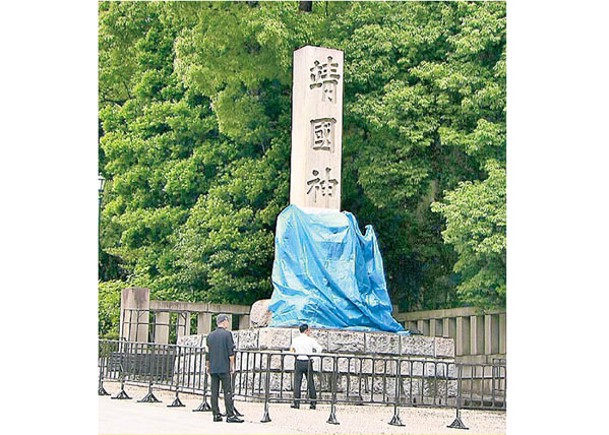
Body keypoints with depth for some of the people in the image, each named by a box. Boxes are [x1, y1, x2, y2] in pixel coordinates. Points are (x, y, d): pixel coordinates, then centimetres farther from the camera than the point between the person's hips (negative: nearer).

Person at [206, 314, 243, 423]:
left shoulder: (210, 336, 10)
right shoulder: (227, 334, -6)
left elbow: (207, 353, 13)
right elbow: (231, 352, -8)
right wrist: (232, 366, 0)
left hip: (213, 368, 5)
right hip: (224, 368, -5)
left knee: (214, 392, 5)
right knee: (228, 391, -4)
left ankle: (216, 415, 6)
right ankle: (230, 415, -7)